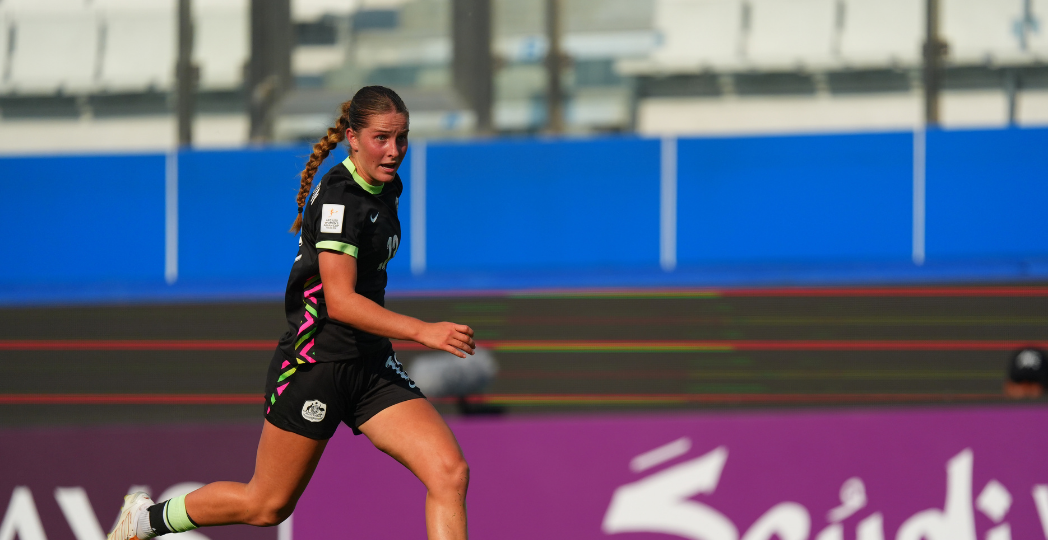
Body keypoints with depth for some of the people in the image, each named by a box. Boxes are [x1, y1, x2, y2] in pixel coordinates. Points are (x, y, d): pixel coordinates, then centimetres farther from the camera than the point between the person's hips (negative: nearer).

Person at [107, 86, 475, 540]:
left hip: (372, 365, 8)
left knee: (450, 472, -12)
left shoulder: (386, 188, 8)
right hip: (315, 363, -8)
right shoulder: (339, 196, -20)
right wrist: (423, 331, -35)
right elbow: (339, 302, -28)